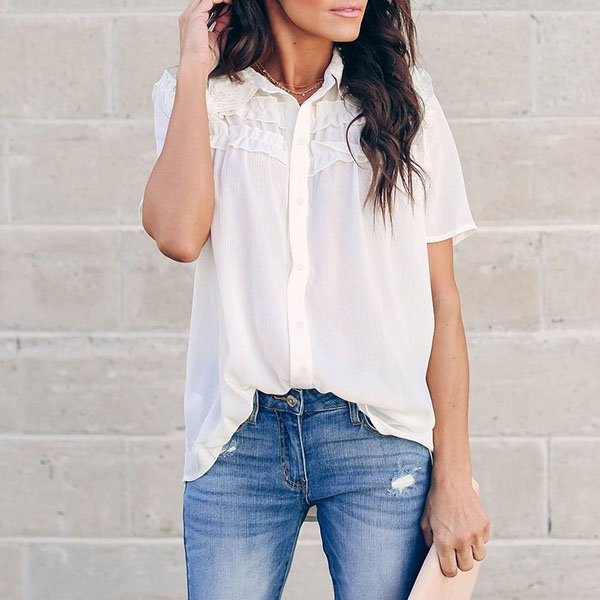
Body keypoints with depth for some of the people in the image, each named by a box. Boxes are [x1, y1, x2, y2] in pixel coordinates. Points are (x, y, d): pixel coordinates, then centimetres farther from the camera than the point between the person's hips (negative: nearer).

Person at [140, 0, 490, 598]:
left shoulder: (401, 99, 5)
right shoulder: (200, 97, 6)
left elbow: (441, 297, 3)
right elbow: (177, 233, -14)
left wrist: (453, 480, -2)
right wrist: (194, 67, -6)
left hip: (379, 437, 0)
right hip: (238, 440, 0)